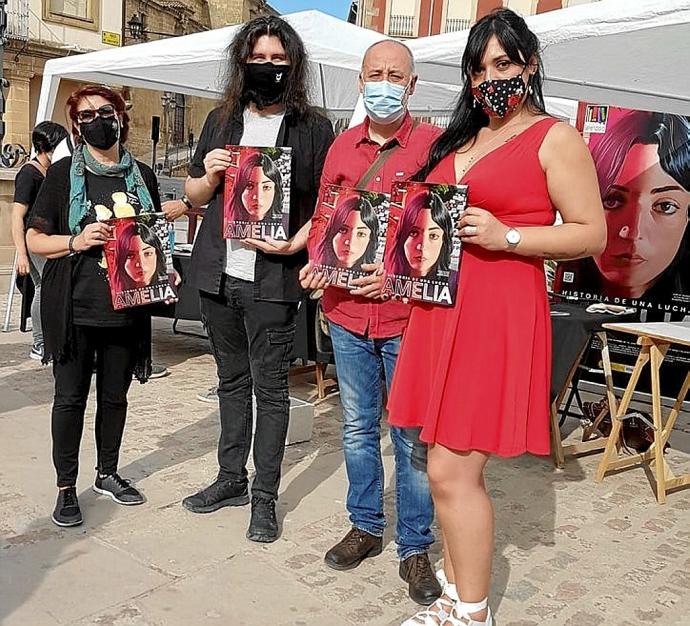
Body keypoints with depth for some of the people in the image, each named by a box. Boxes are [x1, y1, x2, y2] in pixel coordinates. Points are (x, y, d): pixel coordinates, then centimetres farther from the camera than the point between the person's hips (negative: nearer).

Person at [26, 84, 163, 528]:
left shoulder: (143, 176, 8)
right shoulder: (64, 174, 0)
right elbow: (35, 239, 0)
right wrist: (76, 242, -17)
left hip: (126, 306, 3)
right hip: (75, 308, -2)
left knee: (115, 395, 13)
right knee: (71, 396, 5)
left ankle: (108, 474, 31)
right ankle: (66, 487, 18)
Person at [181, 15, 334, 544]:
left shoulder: (313, 127, 0)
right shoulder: (221, 121, 13)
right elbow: (194, 197, 18)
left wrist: (297, 242, -19)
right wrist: (209, 174, -3)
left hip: (273, 279, -4)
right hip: (218, 273, 5)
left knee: (270, 387, 0)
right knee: (231, 380, 15)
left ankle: (265, 498, 11)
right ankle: (232, 478, 28)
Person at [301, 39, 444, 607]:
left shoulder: (433, 145, -4)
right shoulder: (342, 146, 11)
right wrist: (317, 260, -3)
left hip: (408, 314, -4)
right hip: (347, 311, 5)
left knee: (414, 437, 4)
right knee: (357, 427, 15)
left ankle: (415, 549, 19)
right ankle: (365, 526, 33)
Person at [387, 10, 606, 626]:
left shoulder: (554, 138, -1)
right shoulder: (459, 141, 20)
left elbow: (592, 234, -7)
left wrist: (505, 236, -17)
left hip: (500, 313, -7)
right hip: (442, 309, 7)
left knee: (452, 471, -8)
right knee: (448, 467, 10)